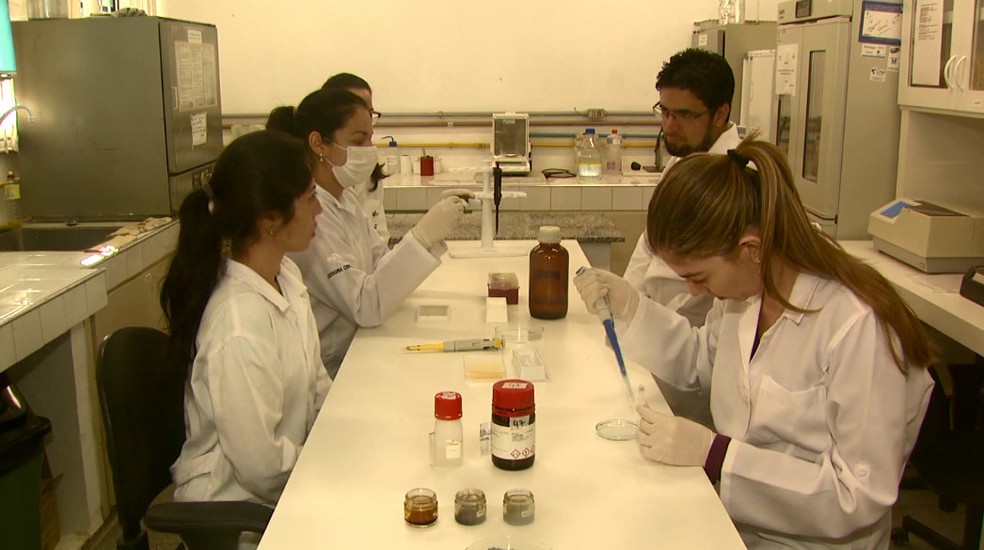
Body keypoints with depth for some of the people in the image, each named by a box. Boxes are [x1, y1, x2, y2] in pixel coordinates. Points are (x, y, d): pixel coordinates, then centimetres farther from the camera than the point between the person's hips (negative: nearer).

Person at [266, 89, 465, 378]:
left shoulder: (344, 198, 7)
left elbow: (383, 265, 4)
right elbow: (365, 307, -25)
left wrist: (432, 231, -11)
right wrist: (422, 236, -30)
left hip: (353, 355, 8)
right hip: (327, 375, -8)